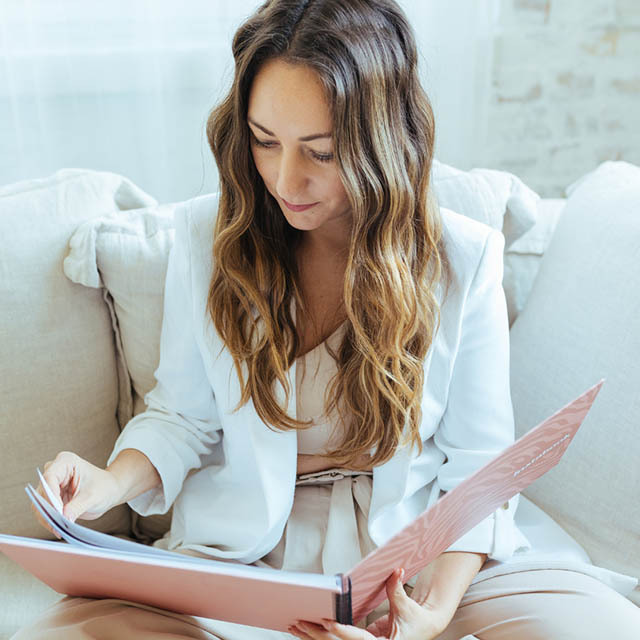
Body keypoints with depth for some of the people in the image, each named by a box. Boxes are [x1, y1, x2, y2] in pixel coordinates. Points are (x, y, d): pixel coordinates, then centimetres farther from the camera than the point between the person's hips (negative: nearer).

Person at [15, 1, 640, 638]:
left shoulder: (464, 257, -7)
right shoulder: (205, 235, -3)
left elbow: (477, 465, -4)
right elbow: (181, 415, 5)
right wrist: (114, 481, -16)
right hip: (244, 545, 1)